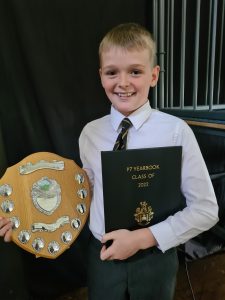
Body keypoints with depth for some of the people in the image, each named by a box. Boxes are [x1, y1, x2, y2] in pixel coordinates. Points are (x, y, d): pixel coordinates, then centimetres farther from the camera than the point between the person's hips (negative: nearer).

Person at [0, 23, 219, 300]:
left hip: (155, 258, -2)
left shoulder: (176, 131, -19)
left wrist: (143, 238, -19)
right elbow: (87, 191, 3)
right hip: (102, 256, 3)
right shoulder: (90, 133, -8)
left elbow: (205, 209, -14)